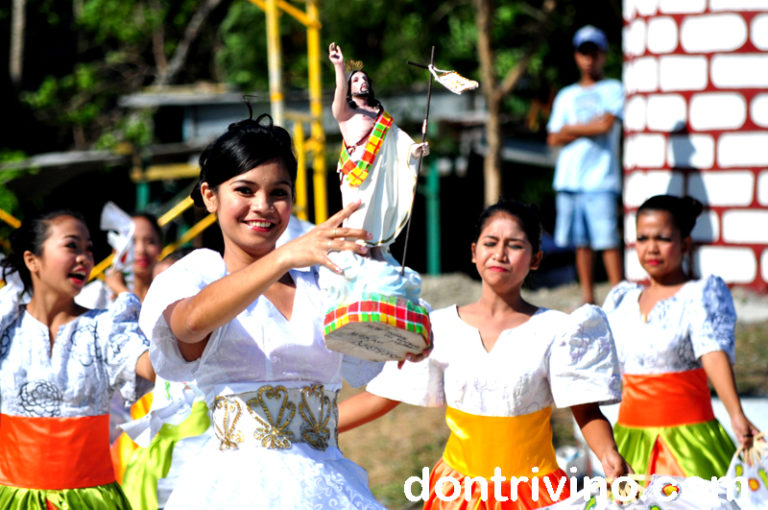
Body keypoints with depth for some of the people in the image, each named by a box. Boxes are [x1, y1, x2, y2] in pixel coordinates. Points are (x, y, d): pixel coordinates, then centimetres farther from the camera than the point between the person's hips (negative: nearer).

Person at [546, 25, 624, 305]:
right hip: (568, 178, 4)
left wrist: (571, 128, 4)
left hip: (600, 179, -4)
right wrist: (590, 128, -3)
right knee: (581, 242, 5)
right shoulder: (566, 96, 20)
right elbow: (554, 138, 11)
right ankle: (588, 299, 10)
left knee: (607, 240, -11)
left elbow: (607, 124, -9)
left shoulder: (614, 89, 7)